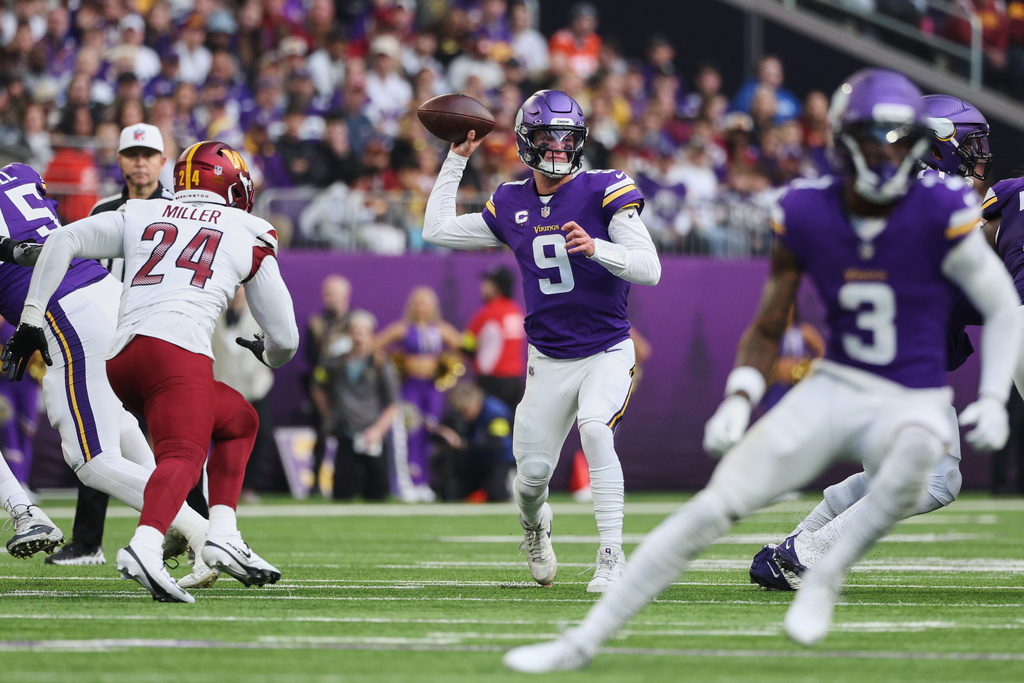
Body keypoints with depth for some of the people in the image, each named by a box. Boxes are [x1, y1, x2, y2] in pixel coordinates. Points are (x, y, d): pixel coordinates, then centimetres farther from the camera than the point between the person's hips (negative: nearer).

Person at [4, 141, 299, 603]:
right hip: (177, 347, -5)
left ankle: (222, 536, 12)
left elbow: (62, 242, 13)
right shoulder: (250, 236, 20)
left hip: (120, 357, 5)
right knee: (183, 456, -22)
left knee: (238, 421, 24)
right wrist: (270, 355, 47)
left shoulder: (140, 216, 26)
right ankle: (145, 547, -51)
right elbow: (285, 339, 23)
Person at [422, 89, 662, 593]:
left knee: (595, 430, -31)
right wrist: (456, 159, 13)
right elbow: (437, 230, 14)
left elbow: (650, 269, -15)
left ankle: (612, 556, -24)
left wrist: (596, 249, -32)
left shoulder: (605, 192, -8)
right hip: (548, 361, 4)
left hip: (606, 352, -4)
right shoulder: (511, 206, 5)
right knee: (533, 474, 1)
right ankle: (534, 524, 39)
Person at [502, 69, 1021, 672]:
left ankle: (827, 576, -17)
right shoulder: (806, 216, -5)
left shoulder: (941, 215, -13)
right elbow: (768, 329, 9)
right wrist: (739, 399, -7)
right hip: (833, 390, 2)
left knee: (917, 446, -40)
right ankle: (583, 642, -1)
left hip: (912, 402, -2)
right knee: (717, 504, -10)